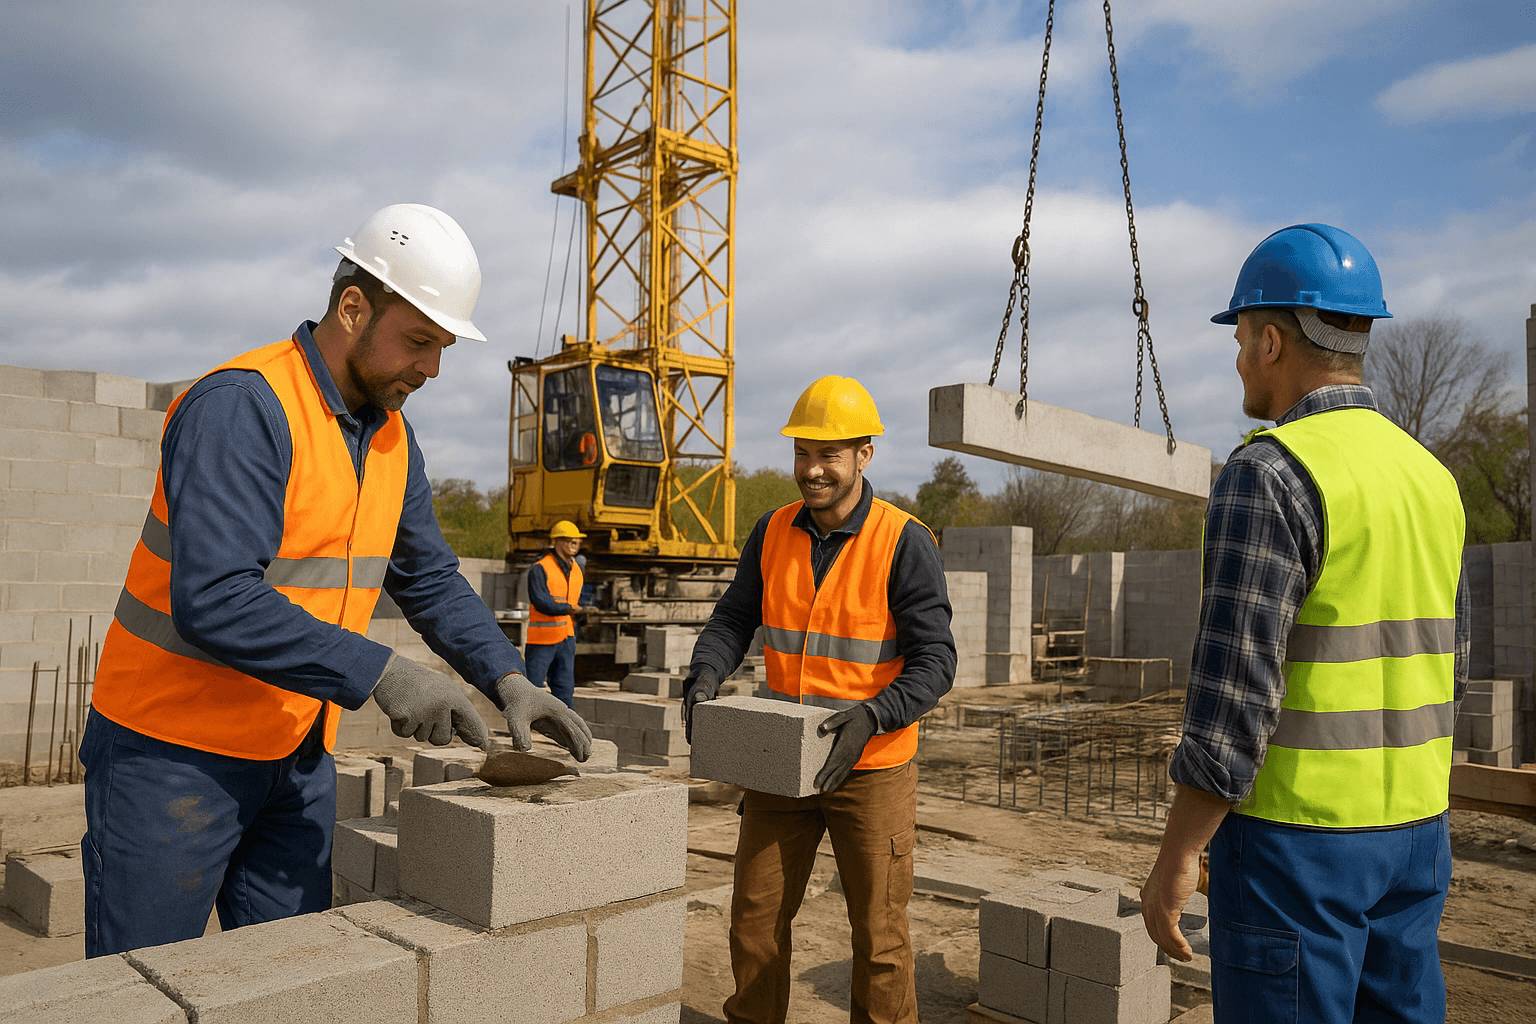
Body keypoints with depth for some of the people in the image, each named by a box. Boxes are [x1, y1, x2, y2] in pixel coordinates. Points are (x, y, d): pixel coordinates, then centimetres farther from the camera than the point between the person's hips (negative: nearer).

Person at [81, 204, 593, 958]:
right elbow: (213, 601, -30)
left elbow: (430, 580, 10)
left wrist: (507, 680, -2)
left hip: (299, 756, 7)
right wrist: (377, 673, -31)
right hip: (172, 752, -7)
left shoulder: (392, 436, 6)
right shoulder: (242, 408, -20)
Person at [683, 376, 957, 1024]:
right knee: (755, 919, 12)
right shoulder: (773, 534, 1)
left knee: (878, 933, 7)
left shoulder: (904, 543, -13)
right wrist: (705, 678, -17)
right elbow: (733, 620, 4)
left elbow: (933, 661, -14)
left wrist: (870, 717, -30)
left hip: (871, 768, -4)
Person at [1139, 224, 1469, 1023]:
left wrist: (1174, 859, -15)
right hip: (1414, 831, 8)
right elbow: (1448, 668, 16)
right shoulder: (1430, 475, 9)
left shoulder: (1271, 474, -17)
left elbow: (1235, 688, -21)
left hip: (1297, 835, -8)